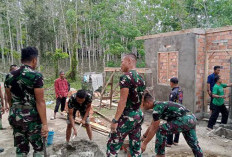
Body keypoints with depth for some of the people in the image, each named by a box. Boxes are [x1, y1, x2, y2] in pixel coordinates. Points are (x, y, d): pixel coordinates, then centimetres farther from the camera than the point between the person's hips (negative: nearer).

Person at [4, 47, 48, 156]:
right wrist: (44, 124, -15)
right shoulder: (36, 76, -15)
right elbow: (40, 102, -18)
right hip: (32, 119, -5)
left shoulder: (9, 76, 4)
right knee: (38, 148, 14)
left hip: (14, 118, 6)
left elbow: (9, 99, 12)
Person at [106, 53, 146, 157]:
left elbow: (123, 101, -20)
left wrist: (115, 120, -17)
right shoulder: (141, 78, 10)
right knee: (136, 147, 16)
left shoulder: (126, 77, -15)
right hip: (139, 115, 9)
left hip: (127, 116, -8)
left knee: (112, 146, 4)